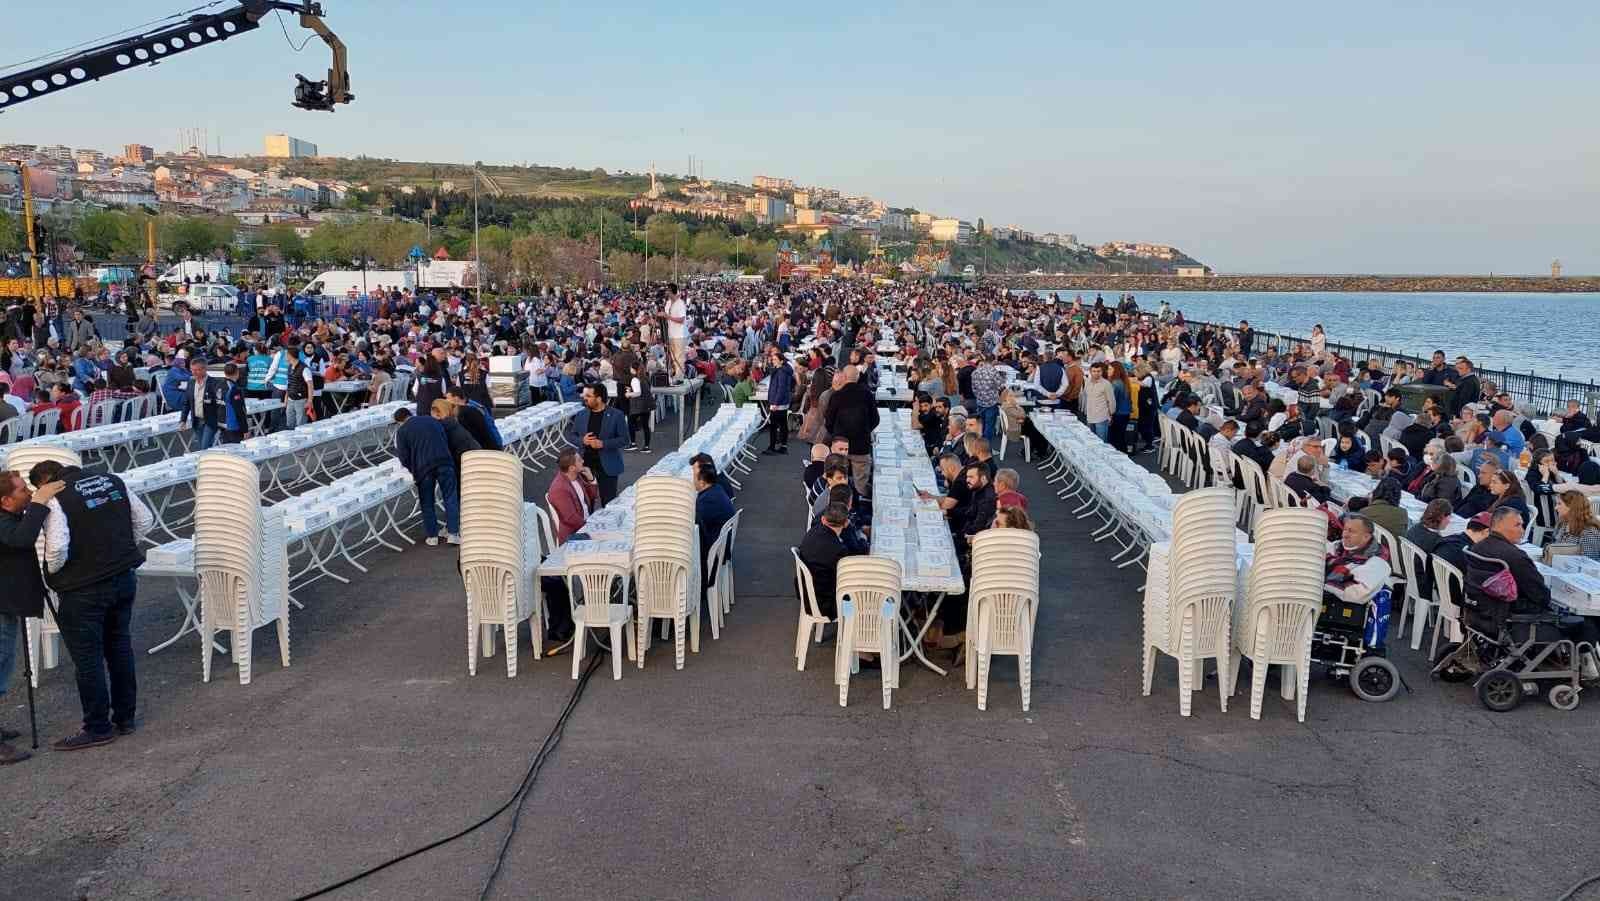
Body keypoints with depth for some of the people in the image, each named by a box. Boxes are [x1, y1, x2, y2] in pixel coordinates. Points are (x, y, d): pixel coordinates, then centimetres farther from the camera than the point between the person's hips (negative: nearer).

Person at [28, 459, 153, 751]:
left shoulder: (56, 500, -14)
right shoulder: (112, 481, 5)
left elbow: (57, 548, -24)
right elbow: (145, 521, 10)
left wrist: (52, 573, -4)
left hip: (83, 590, -7)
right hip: (125, 579, 7)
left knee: (88, 659, 5)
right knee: (120, 647, 18)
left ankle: (98, 729, 15)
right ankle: (125, 718, 27)